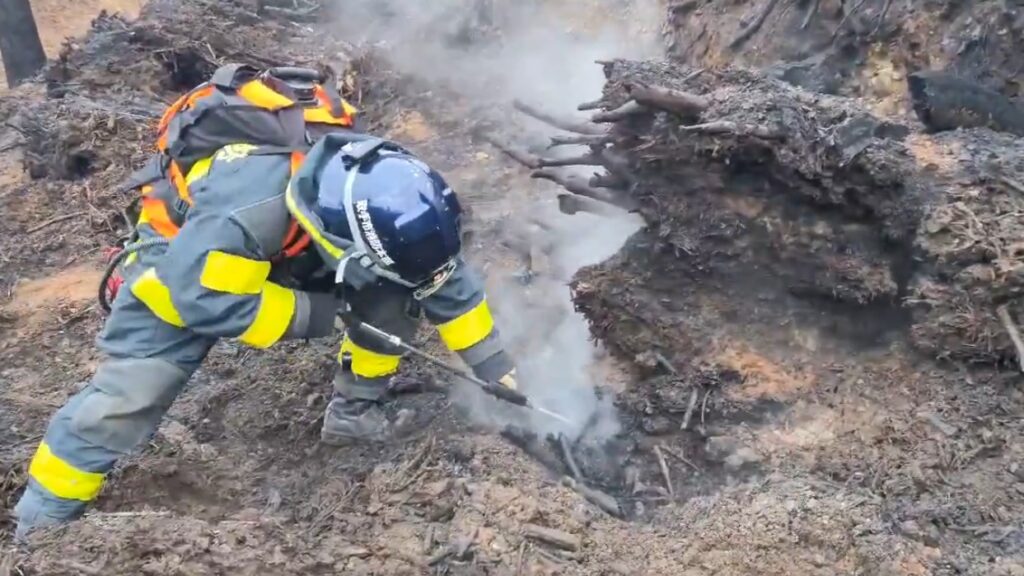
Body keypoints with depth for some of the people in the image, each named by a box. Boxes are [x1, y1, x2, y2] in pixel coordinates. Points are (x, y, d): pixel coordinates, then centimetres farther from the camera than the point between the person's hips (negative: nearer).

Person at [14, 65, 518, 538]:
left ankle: (356, 409, 7)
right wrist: (306, 314, -31)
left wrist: (493, 364, -11)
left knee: (394, 292, -10)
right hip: (187, 248, -5)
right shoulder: (245, 206, -46)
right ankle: (43, 518, 3)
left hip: (290, 245, 6)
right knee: (130, 390, -15)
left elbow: (442, 274, -14)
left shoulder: (381, 187, -26)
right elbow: (199, 296, -38)